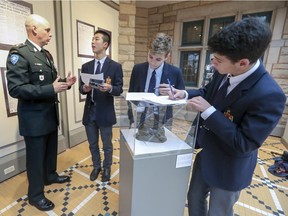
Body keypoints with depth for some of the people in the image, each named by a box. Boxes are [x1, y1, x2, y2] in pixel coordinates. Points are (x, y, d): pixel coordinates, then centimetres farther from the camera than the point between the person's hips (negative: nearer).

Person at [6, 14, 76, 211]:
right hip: (34, 118, -8)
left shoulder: (47, 54, 10)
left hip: (51, 114, 8)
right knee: (36, 156, 9)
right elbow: (16, 89, -24)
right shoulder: (19, 53, -16)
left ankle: (50, 176, 47)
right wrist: (51, 89, -29)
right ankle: (35, 194, 31)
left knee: (51, 150, 23)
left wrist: (64, 83, -3)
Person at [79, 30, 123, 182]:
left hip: (105, 112, -4)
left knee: (107, 145, 13)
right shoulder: (86, 66, 8)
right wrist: (84, 88, -16)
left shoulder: (115, 66, -5)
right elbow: (81, 88, 7)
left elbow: (119, 89, -9)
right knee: (92, 144, 19)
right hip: (89, 111, 4)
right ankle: (96, 167, 43)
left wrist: (109, 88, -29)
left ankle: (107, 169, 38)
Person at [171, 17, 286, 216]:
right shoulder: (224, 72, -12)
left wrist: (208, 110, -31)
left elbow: (244, 143, -28)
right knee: (194, 199, 27)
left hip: (229, 168, -6)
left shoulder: (269, 95, -32)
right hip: (206, 155, 7)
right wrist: (185, 94, -9)